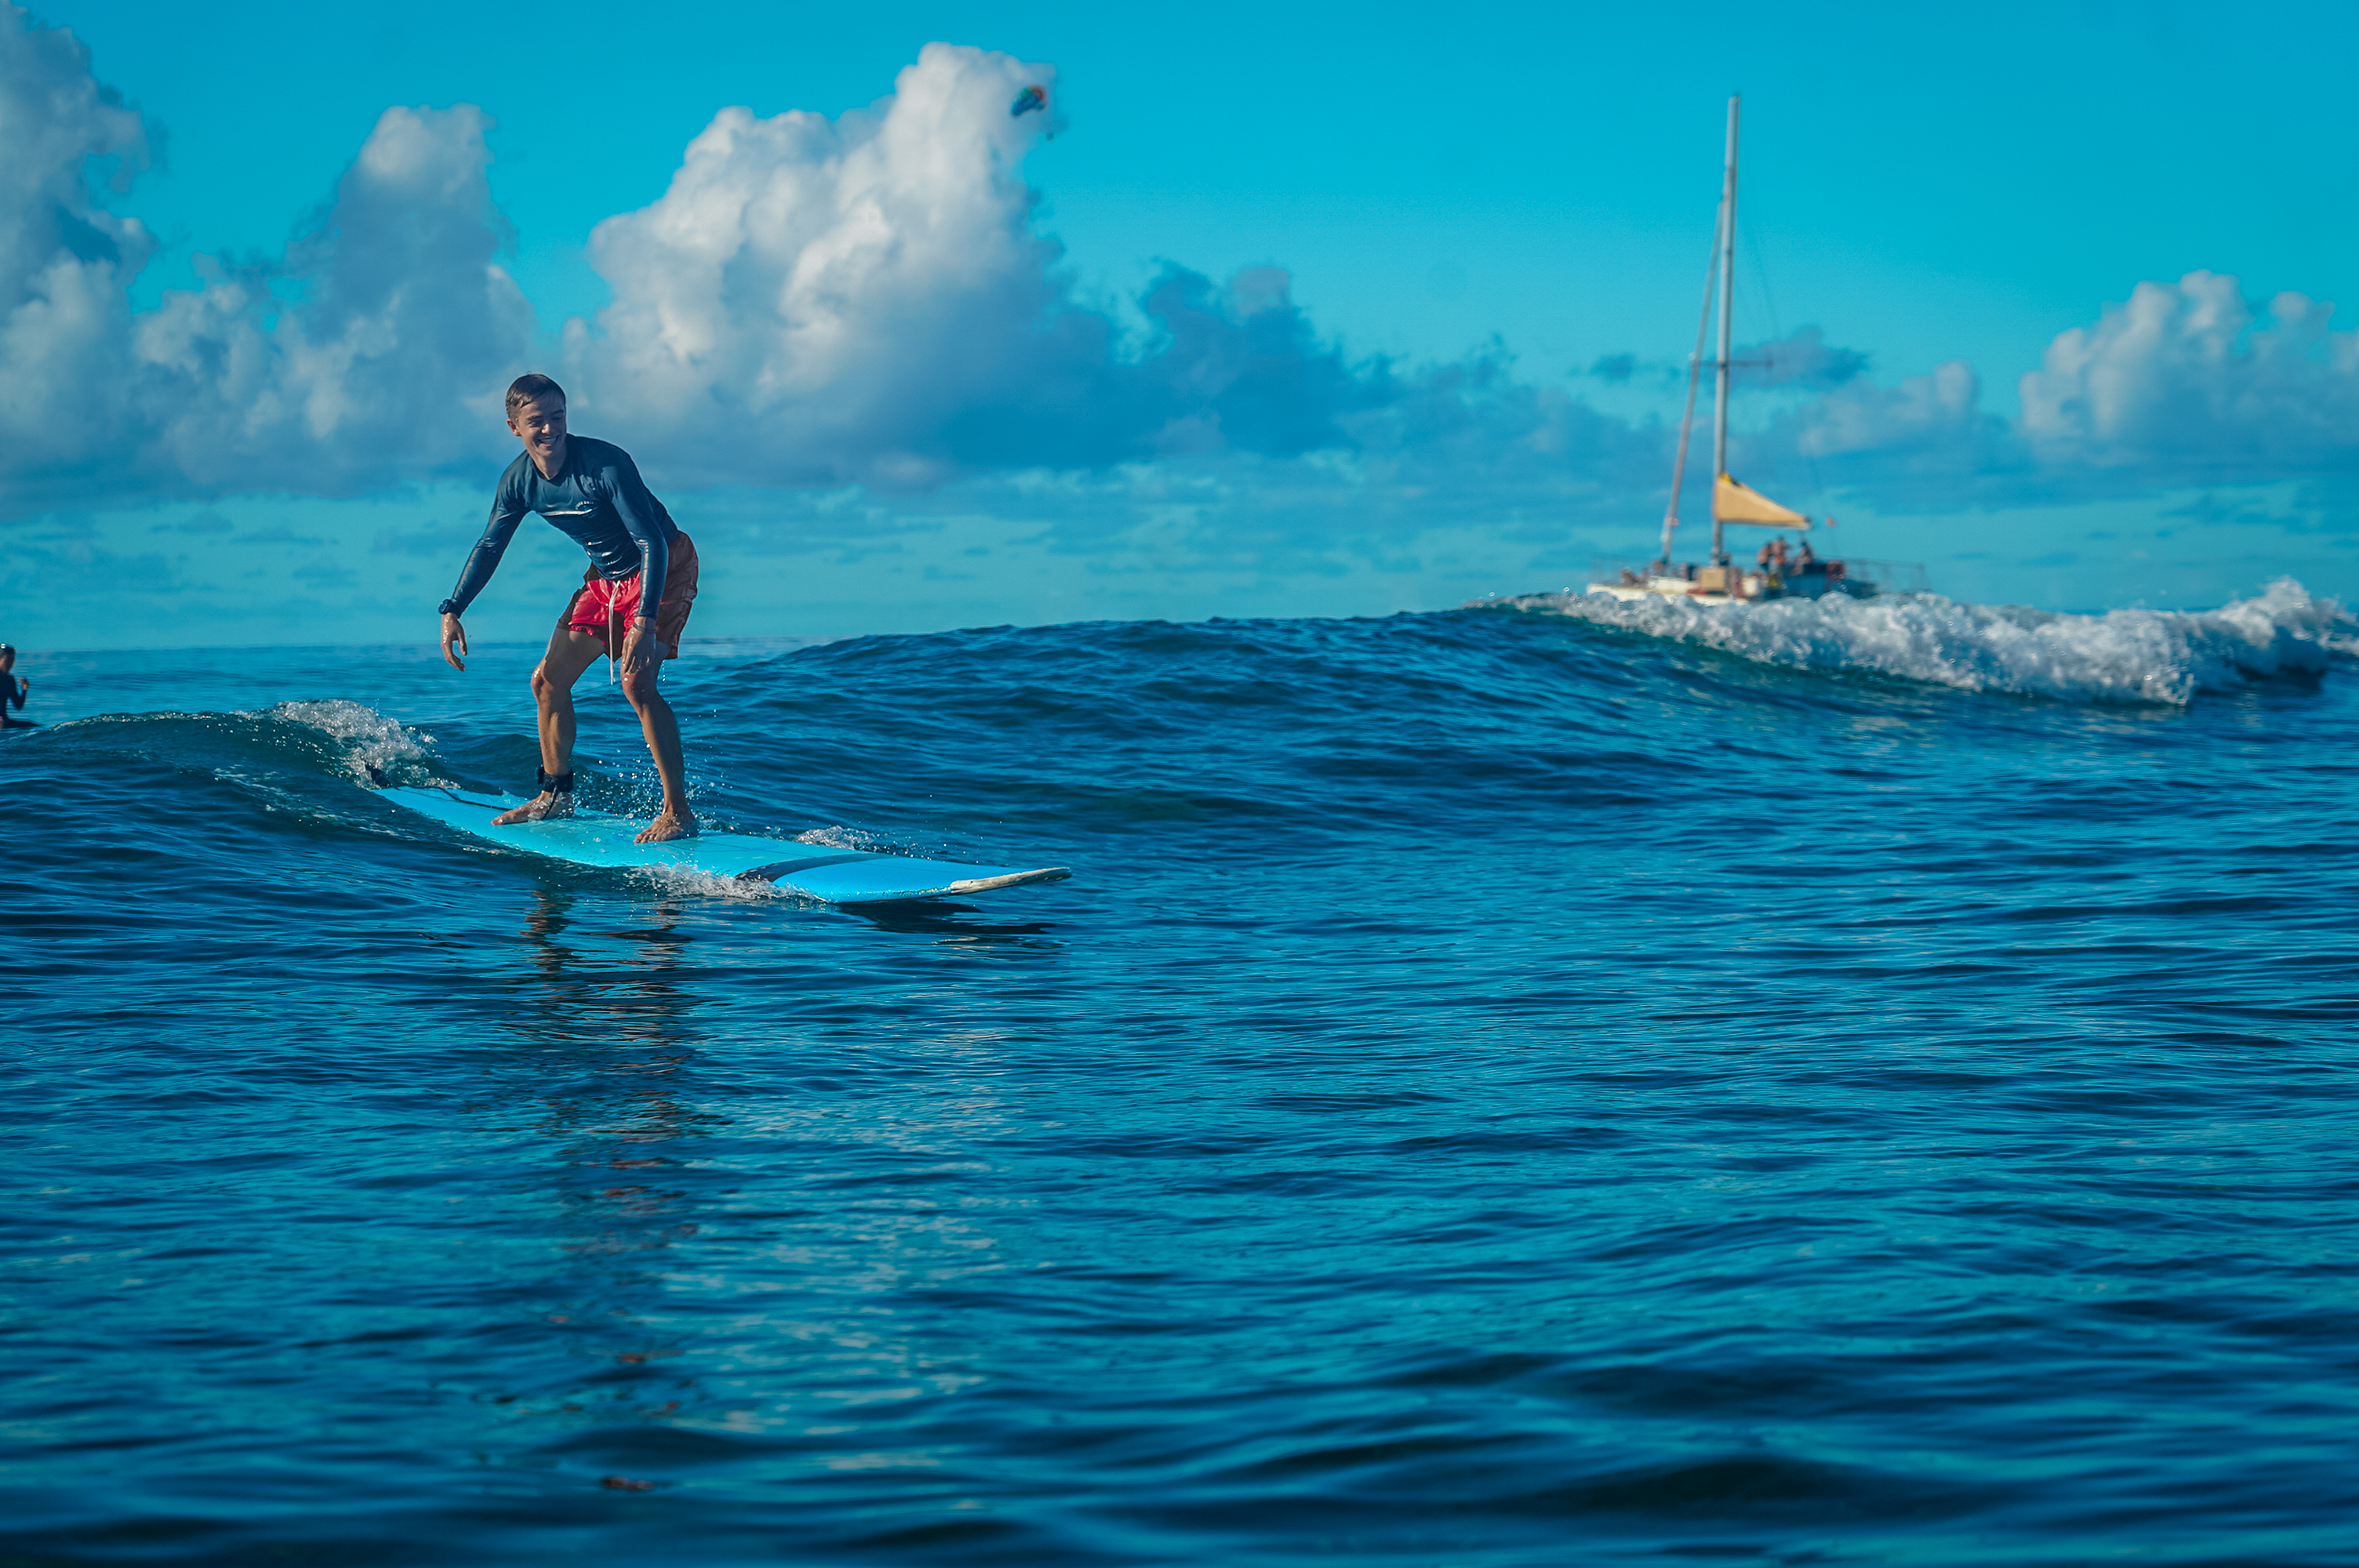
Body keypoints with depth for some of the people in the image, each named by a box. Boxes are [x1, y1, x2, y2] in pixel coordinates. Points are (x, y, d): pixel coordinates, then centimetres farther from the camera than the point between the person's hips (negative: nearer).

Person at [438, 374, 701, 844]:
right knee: (548, 681, 8)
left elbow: (652, 543, -31)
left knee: (636, 682, -25)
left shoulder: (606, 465, -29)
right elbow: (489, 547, 7)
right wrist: (452, 612, -1)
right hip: (606, 576, 8)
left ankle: (678, 812, -21)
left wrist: (645, 621, -42)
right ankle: (556, 796, 26)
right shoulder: (519, 481, -8)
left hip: (665, 568, -7)